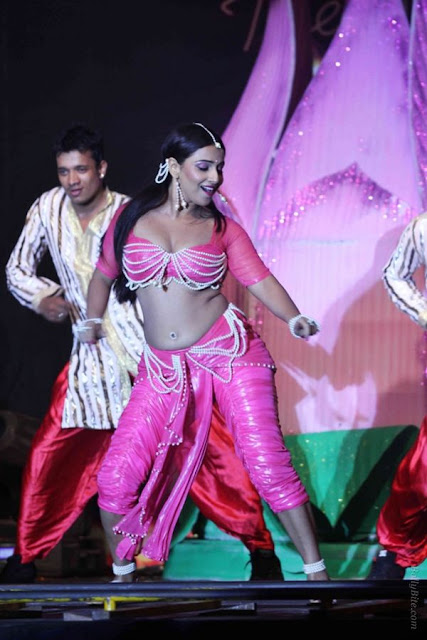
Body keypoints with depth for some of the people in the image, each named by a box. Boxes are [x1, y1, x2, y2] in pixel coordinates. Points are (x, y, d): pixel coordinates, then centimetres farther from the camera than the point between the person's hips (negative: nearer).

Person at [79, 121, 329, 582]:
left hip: (229, 350, -2)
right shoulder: (131, 218, 6)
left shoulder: (221, 228, 3)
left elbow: (260, 280, -5)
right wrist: (92, 322, 24)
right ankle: (122, 574, 19)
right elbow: (104, 273, 22)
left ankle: (317, 573, -1)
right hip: (164, 367, 2)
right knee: (116, 478, -5)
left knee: (267, 463, -11)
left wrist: (294, 319, -21)